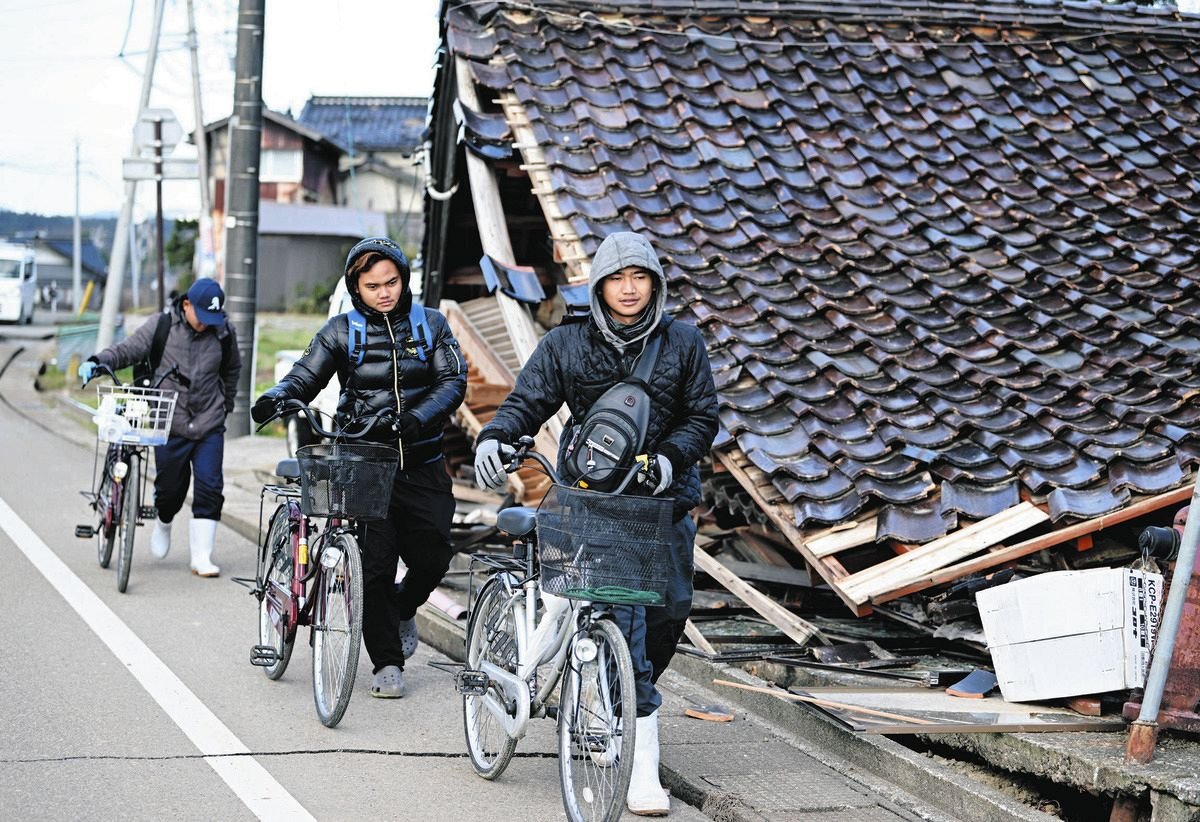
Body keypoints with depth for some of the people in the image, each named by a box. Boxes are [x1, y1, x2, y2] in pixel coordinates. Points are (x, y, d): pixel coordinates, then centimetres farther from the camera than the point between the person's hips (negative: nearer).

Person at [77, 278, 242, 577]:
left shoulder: (224, 333, 2)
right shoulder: (162, 326, -4)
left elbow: (232, 369, 20)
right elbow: (127, 350, -4)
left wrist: (226, 404, 21)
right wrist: (97, 362, -20)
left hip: (209, 426, 1)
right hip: (170, 425, -1)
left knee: (209, 490, -6)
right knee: (170, 488, 6)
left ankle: (202, 557, 1)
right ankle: (163, 523, 41)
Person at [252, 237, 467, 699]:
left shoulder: (430, 325, 5)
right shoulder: (341, 332, 4)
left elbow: (453, 381, -4)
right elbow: (305, 376, -3)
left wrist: (418, 420, -22)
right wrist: (276, 399, -26)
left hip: (421, 463, 1)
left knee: (432, 558, -1)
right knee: (375, 566, -6)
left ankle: (402, 610, 33)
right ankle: (387, 664, 8)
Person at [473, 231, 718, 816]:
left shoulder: (683, 344, 7)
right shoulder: (566, 344, 5)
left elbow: (703, 416, 5)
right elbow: (527, 401, 1)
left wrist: (670, 459, -13)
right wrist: (494, 438, -19)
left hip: (665, 494, 3)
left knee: (670, 608, -2)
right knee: (621, 608, -15)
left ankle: (623, 706, 28)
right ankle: (642, 762, -15)